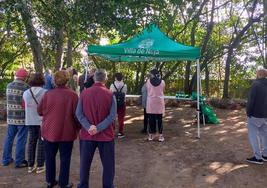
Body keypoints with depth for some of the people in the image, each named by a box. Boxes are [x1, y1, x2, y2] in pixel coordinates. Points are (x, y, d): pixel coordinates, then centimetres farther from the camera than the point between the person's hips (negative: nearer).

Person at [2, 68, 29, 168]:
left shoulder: (9, 86, 5)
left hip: (10, 117, 6)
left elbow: (9, 99, 11)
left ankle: (6, 159, 28)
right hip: (22, 117, -6)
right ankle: (19, 161, 10)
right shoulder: (26, 87, -15)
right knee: (21, 139, 2)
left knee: (9, 137, 17)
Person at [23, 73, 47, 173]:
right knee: (41, 143, 6)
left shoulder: (26, 93, 1)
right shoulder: (45, 93, -14)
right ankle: (40, 166, 12)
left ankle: (30, 166, 20)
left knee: (31, 142, 14)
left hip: (30, 121, 4)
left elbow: (24, 106, 11)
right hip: (43, 121, -4)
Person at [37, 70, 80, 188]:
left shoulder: (48, 94, -5)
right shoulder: (72, 95, -13)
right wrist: (78, 128, 5)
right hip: (66, 132, -3)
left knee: (50, 157, 19)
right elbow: (77, 114, -11)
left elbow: (40, 111, 6)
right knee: (65, 159, 10)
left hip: (49, 131, 3)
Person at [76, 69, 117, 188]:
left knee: (85, 163, 17)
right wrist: (98, 128, -16)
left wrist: (88, 127, -14)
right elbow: (112, 116, -14)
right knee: (108, 165, 12)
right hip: (105, 134, -2)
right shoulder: (110, 94, -8)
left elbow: (78, 113, -6)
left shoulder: (84, 93, -1)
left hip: (87, 134, 3)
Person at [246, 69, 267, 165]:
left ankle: (257, 157, -1)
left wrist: (248, 112, -9)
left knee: (253, 134, -1)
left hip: (256, 114, -7)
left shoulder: (256, 84, -16)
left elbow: (251, 99, -19)